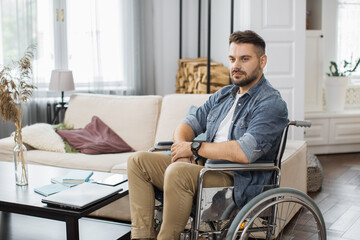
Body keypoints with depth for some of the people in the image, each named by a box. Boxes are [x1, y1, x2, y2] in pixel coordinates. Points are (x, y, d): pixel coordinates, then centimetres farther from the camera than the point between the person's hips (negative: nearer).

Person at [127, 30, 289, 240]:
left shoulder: (271, 104, -12)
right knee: (139, 161, 0)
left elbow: (245, 153, -25)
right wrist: (183, 148, -8)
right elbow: (190, 123, 17)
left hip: (239, 184, -9)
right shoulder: (223, 95, 16)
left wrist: (195, 148, -14)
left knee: (178, 172, -34)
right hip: (207, 171, 9)